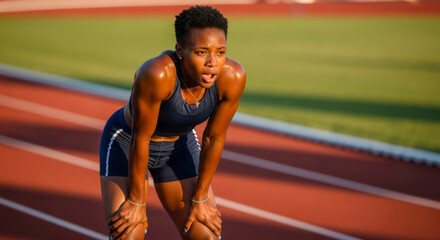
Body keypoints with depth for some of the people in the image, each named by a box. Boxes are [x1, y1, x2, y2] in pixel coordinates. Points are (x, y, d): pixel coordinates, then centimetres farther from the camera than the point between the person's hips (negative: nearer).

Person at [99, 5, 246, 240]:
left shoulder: (232, 77, -26)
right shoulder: (157, 73, -39)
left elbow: (214, 138, -14)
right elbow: (140, 139, -29)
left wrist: (199, 198, -6)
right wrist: (137, 201, -19)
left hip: (179, 145, 4)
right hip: (127, 143, -4)